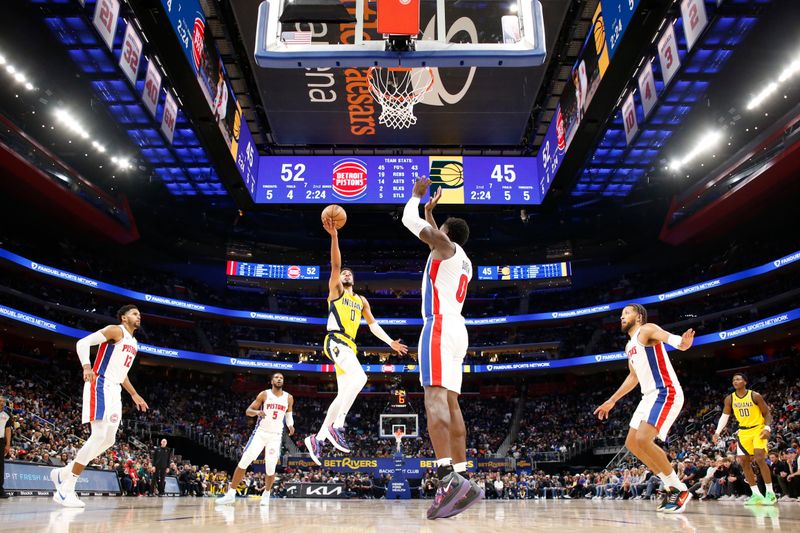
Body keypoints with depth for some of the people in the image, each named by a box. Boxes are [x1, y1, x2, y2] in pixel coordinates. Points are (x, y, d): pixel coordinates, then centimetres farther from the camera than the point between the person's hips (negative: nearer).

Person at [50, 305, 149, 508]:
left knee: (108, 440, 7)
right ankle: (66, 490, -9)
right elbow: (83, 343, -15)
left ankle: (63, 473, 20)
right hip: (100, 386, -9)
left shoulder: (134, 343, 22)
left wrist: (134, 394, 28)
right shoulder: (116, 331, -5)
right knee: (99, 436, -16)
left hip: (114, 391, 9)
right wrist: (87, 367, -31)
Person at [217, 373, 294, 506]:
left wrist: (290, 425, -2)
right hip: (260, 432, -1)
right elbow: (248, 411, -4)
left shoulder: (288, 398, 3)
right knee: (244, 461, -10)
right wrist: (257, 412, -26)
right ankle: (231, 494, -1)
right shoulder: (264, 394, -4)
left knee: (271, 467, -5)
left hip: (276, 435, 1)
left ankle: (266, 493, 21)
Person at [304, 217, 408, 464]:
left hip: (349, 346, 7)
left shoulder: (361, 300, 25)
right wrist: (334, 236, -19)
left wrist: (391, 342, 10)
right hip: (335, 341, -7)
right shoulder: (335, 290, 8)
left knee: (343, 394, 4)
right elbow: (335, 265, -8)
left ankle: (317, 438, 13)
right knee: (360, 377, -29)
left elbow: (373, 324, 21)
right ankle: (337, 426, -24)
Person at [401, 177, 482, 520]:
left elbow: (409, 220, 5)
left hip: (439, 326, -9)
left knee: (434, 397, -21)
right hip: (456, 330, 9)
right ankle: (460, 481, 0)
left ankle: (448, 478, -35)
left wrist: (417, 195, 22)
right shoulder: (463, 262, 26)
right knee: (450, 403, 4)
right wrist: (430, 214, 50)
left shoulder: (446, 245, 2)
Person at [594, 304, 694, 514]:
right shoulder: (629, 346, 21)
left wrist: (683, 342, -54)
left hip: (665, 393, -10)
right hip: (649, 396, 10)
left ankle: (680, 489, -8)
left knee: (643, 440, -22)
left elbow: (668, 337, -30)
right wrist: (612, 401, 34)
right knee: (632, 443, 9)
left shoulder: (647, 330, -7)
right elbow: (633, 377, 31)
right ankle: (672, 487, 16)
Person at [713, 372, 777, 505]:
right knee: (743, 462, 0)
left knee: (759, 458, -20)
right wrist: (717, 432, -9)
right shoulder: (729, 399, -3)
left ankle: (770, 493, -10)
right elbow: (725, 416, 2)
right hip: (743, 431, 5)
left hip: (758, 429, -5)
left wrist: (767, 428, -24)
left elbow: (767, 413, -7)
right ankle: (756, 494, 8)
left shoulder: (755, 396, -14)